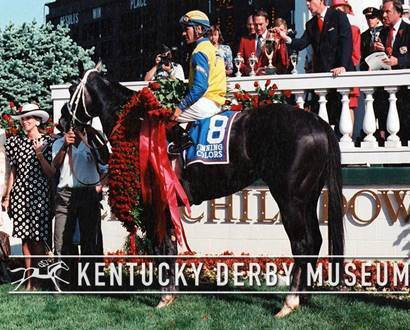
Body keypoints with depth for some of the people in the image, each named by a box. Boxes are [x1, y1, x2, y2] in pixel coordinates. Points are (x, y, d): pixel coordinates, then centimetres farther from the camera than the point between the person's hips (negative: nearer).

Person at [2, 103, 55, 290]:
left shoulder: (47, 142, 1)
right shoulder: (16, 141, 10)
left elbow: (51, 173, -1)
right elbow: (13, 172, 14)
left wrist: (39, 155, -14)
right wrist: (7, 197, 11)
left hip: (40, 193, -3)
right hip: (20, 193, 3)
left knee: (39, 238, -6)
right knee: (25, 237, 4)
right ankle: (29, 279, 10)